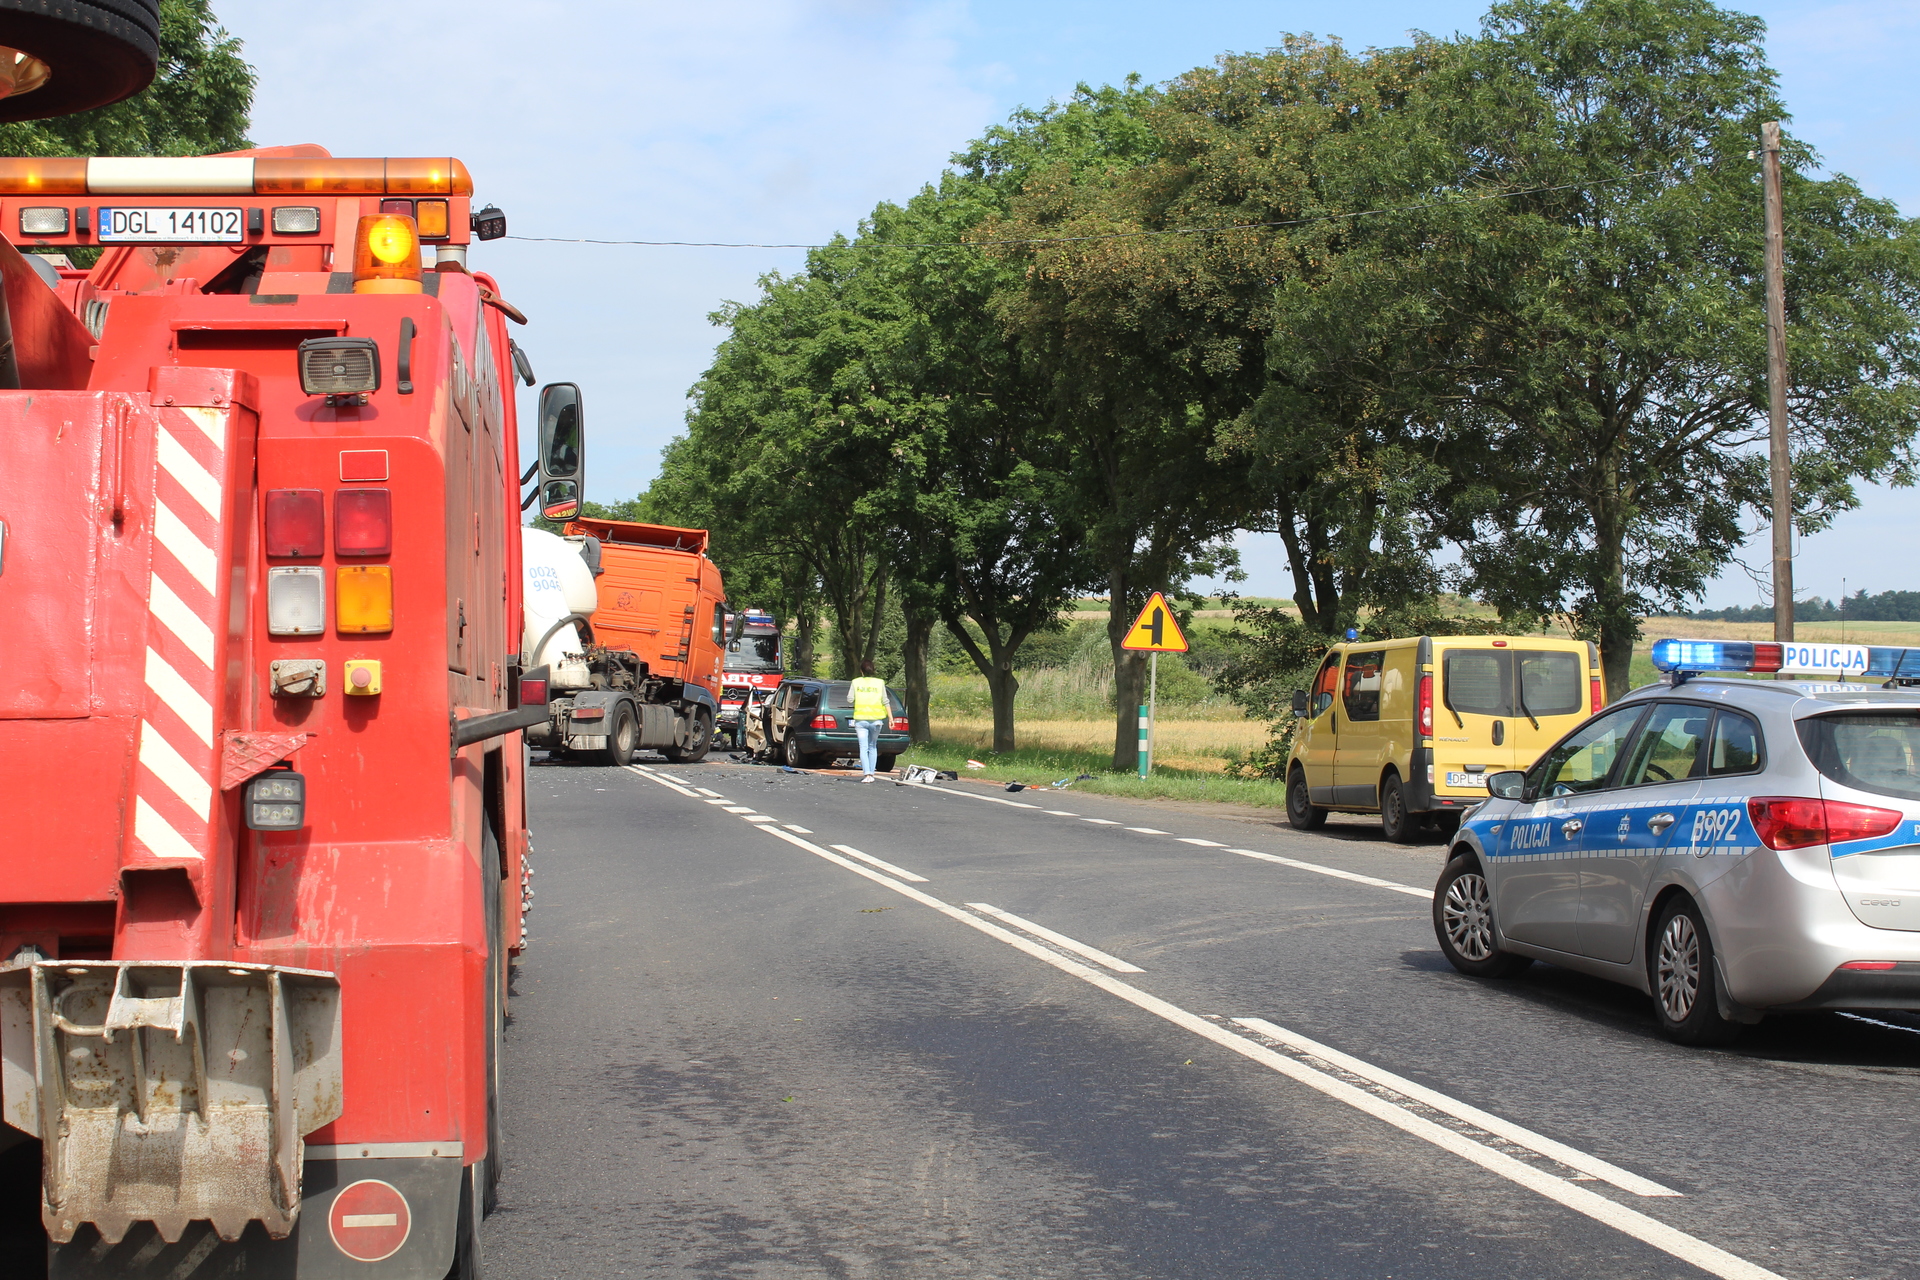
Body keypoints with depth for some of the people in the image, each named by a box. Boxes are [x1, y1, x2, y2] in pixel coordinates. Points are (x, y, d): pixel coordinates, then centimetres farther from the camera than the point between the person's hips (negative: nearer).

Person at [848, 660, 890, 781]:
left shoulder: (856, 683, 0)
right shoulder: (879, 683, 2)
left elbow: (850, 699, -3)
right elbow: (885, 702, -1)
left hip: (861, 719, -1)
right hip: (876, 719, 1)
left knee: (863, 747, -2)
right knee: (873, 747, 15)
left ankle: (867, 774, -15)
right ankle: (871, 774, 11)